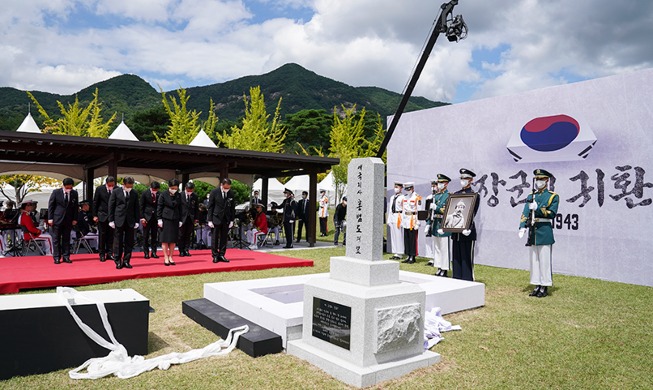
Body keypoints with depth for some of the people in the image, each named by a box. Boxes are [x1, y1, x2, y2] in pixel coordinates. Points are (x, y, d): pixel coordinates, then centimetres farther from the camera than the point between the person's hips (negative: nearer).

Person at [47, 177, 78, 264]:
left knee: (66, 239, 7)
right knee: (56, 239, 2)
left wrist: (74, 219, 2)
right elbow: (50, 205, -1)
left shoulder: (74, 193, 3)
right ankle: (56, 257, 8)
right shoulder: (56, 192, -4)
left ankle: (66, 257, 12)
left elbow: (75, 207, 7)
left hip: (68, 220, 2)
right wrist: (50, 218, -6)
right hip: (57, 219, -2)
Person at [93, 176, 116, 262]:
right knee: (102, 235, 3)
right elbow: (95, 203, 2)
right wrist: (95, 215, -2)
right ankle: (102, 254, 11)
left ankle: (109, 253, 13)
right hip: (102, 215, -1)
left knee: (111, 235, 5)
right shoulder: (99, 189, -3)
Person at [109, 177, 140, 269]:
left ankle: (126, 261, 13)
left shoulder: (134, 194, 7)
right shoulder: (116, 192, 1)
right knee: (118, 242, 3)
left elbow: (136, 208, 9)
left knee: (129, 243, 5)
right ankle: (118, 262, 11)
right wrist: (111, 220, -5)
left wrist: (137, 221, 3)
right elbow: (111, 206, 1)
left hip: (130, 221, 2)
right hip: (118, 220, -2)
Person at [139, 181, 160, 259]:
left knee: (154, 236, 6)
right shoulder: (145, 193, -3)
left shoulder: (159, 194, 1)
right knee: (146, 236, 4)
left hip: (155, 217, 2)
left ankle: (154, 252, 12)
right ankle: (146, 253, 11)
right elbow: (141, 206, -1)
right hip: (147, 217, -2)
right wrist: (142, 217, -8)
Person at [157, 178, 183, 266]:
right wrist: (159, 219, -8)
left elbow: (180, 208, 10)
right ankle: (166, 258, 7)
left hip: (175, 220, 4)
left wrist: (180, 220, 7)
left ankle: (170, 257, 14)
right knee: (165, 240, 1)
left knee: (173, 240, 6)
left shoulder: (178, 196, 6)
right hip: (165, 219, -3)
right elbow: (159, 207, -3)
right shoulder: (163, 195, -4)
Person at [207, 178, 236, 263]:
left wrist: (232, 220, 3)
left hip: (226, 219, 3)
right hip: (216, 218, -3)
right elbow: (210, 207, -3)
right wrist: (210, 220, -7)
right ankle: (215, 256, 8)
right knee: (215, 238, 1)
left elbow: (233, 207, 8)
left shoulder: (231, 193, 3)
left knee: (224, 238, 5)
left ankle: (222, 255, 12)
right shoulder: (214, 192, -5)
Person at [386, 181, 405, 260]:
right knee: (393, 236, 9)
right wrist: (389, 219, 14)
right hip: (392, 217, 8)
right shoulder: (392, 197, 18)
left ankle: (399, 254, 1)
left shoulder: (402, 198, -6)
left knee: (399, 236, -6)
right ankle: (395, 253, 16)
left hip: (399, 217, -8)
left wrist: (402, 220, -16)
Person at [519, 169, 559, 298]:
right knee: (534, 260, 9)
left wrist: (537, 208, -19)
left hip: (544, 233, -5)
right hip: (532, 233, 5)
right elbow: (525, 214, 4)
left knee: (544, 261, -2)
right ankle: (537, 286, 18)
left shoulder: (553, 196, 1)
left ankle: (544, 288, 6)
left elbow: (552, 214, -10)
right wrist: (522, 227, -10)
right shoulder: (531, 197, 14)